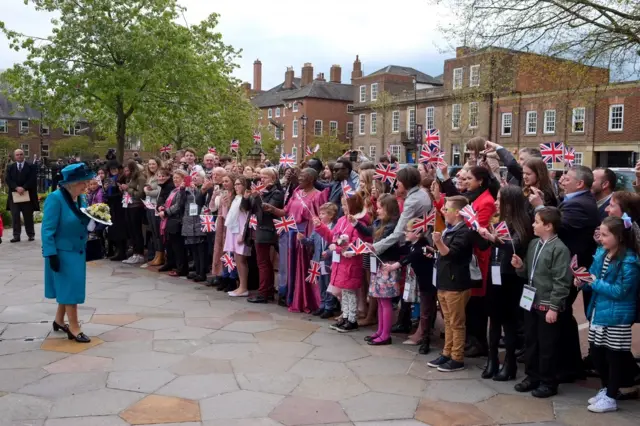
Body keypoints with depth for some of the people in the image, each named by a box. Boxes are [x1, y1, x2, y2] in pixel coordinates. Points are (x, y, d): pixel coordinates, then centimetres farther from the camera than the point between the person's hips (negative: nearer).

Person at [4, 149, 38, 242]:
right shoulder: (10, 167, 12)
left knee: (28, 216, 5)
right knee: (15, 216, -1)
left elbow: (33, 180, -6)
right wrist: (16, 188, -14)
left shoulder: (31, 167, 4)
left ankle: (31, 234, 12)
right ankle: (16, 236, 0)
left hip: (27, 195, -2)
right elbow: (7, 179, 1)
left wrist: (24, 188, -17)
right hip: (14, 195, 2)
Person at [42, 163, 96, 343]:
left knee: (68, 287, 17)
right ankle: (74, 328, 9)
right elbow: (47, 229, -21)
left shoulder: (80, 198, 2)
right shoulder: (55, 199, -19)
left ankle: (59, 320, 34)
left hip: (78, 251, 7)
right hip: (62, 252, -7)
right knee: (70, 287, -2)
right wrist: (51, 254, -24)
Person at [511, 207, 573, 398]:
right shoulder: (533, 244, 8)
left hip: (548, 305, -8)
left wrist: (554, 307, -20)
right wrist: (520, 267, -4)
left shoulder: (559, 249, -16)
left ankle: (548, 382, 18)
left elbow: (561, 282, -19)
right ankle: (532, 377, 30)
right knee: (530, 342, 16)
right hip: (531, 301, 8)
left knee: (547, 346, 4)